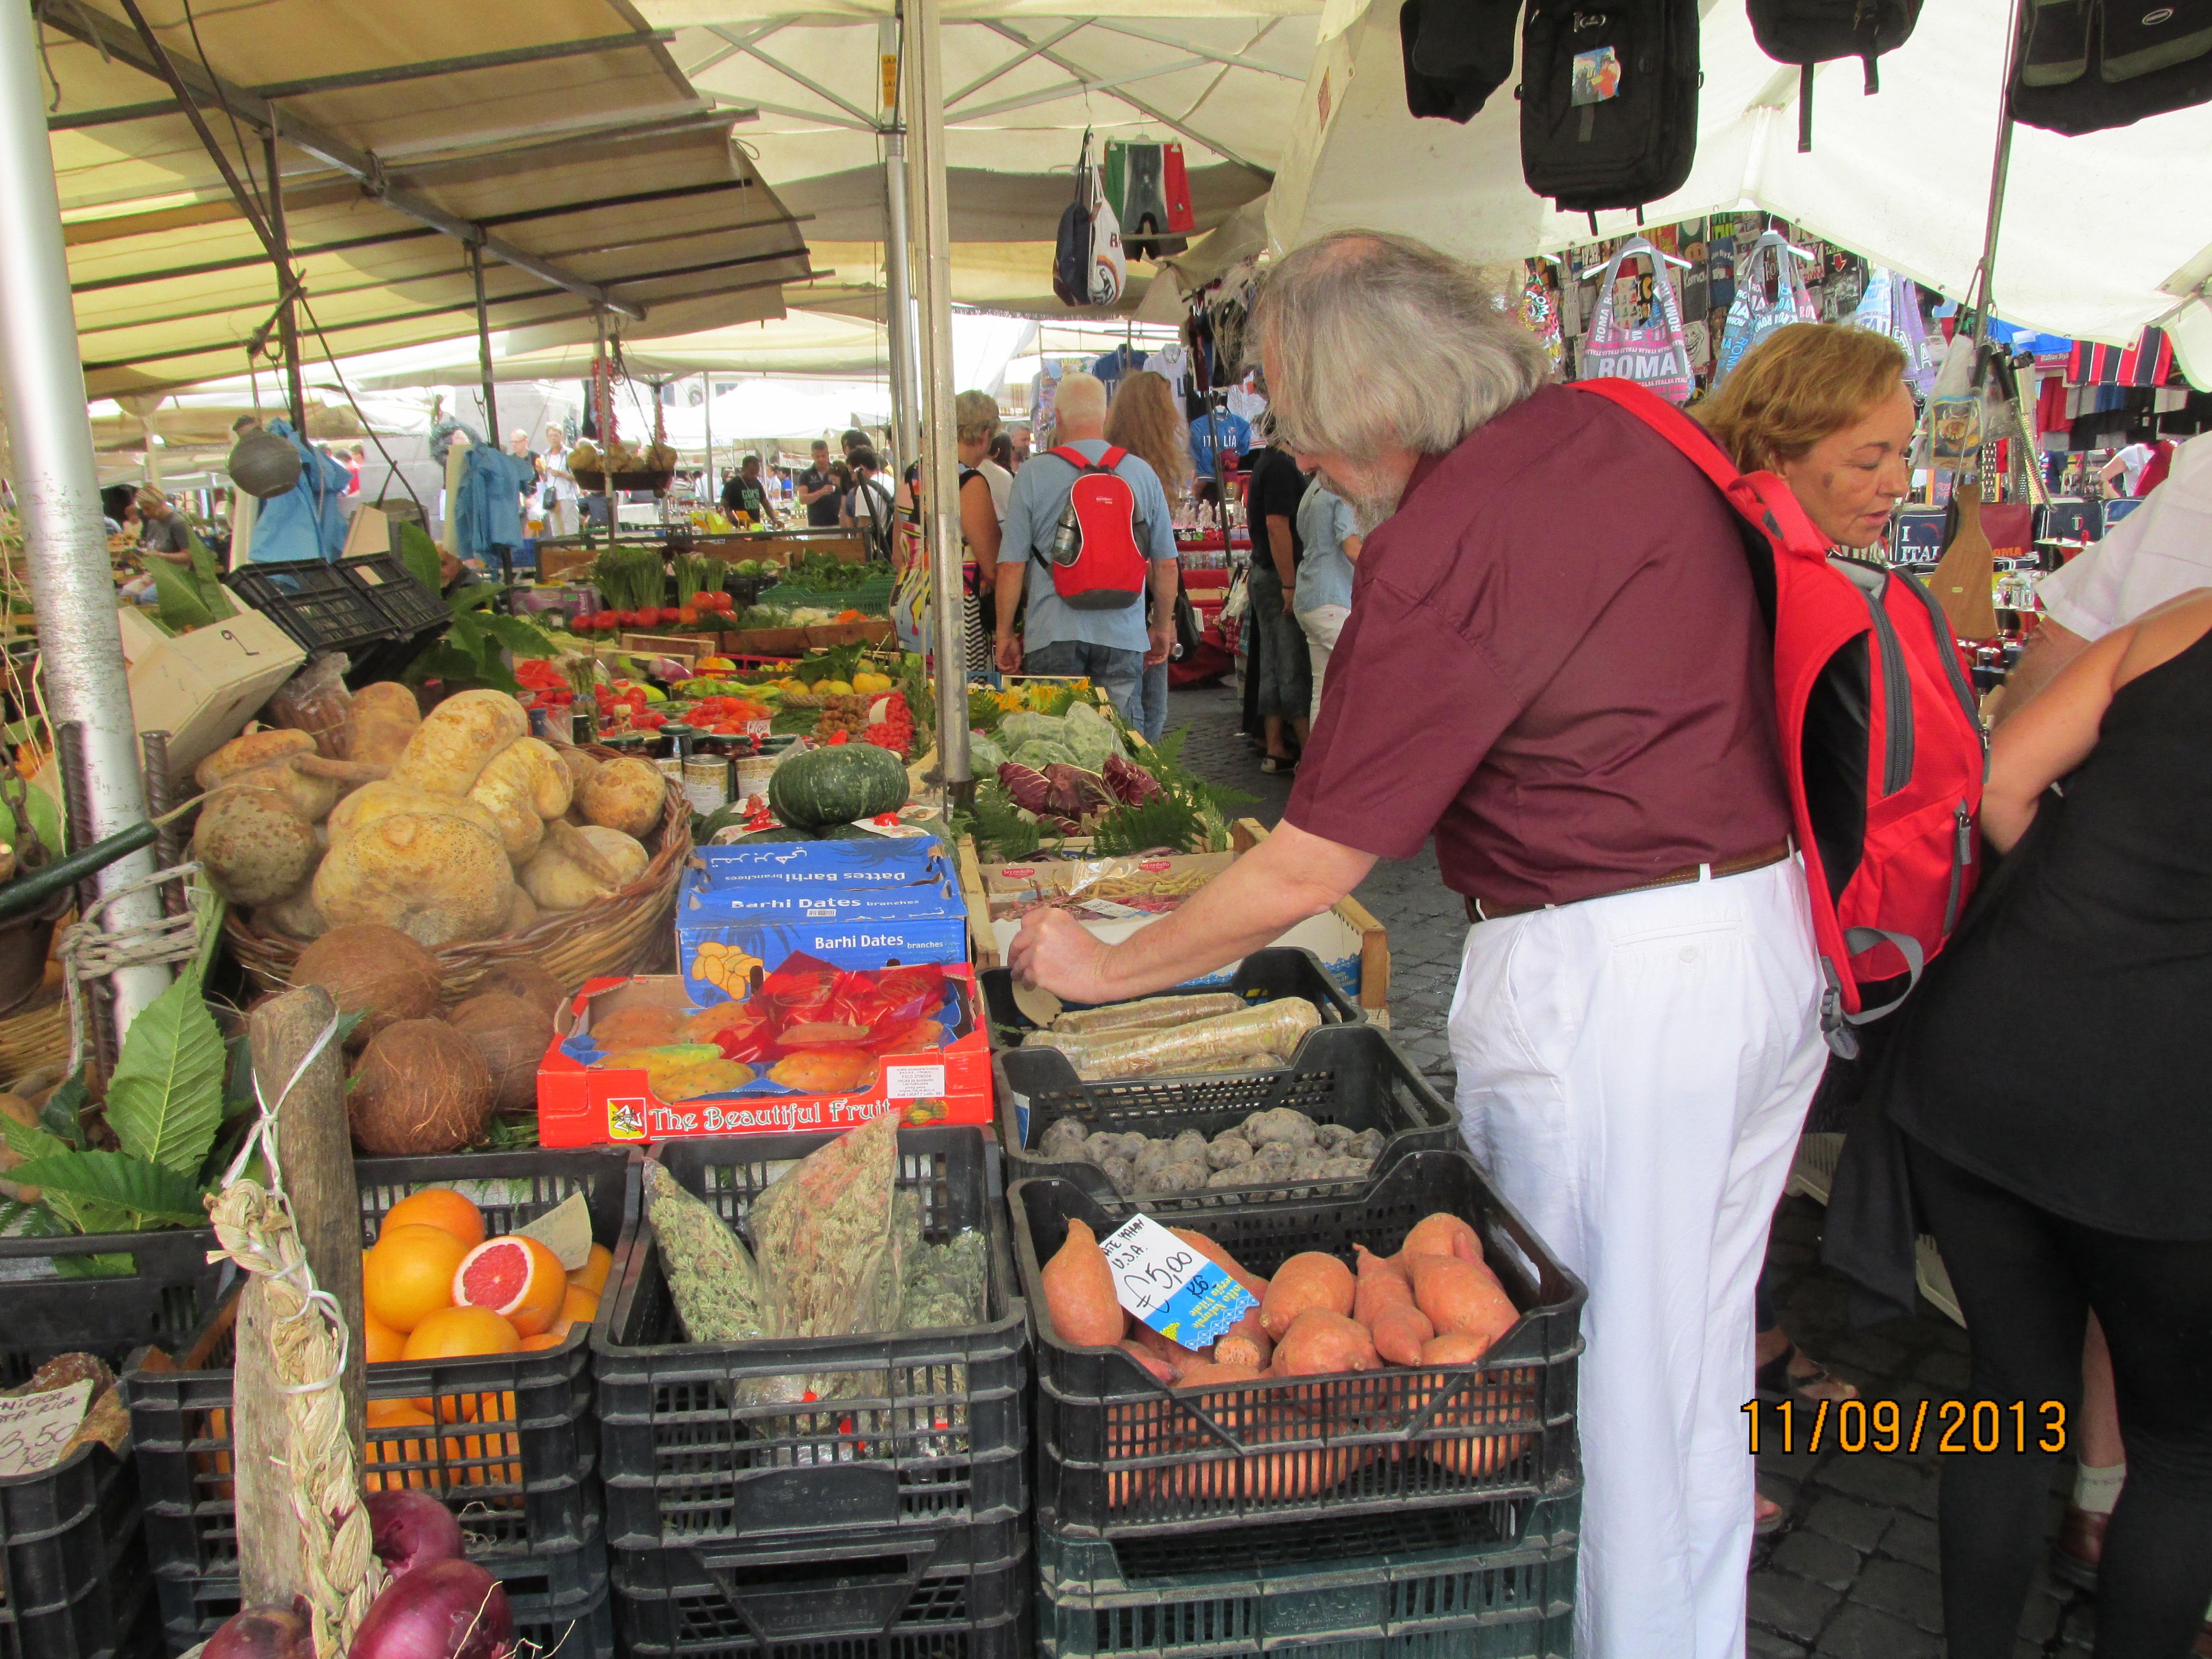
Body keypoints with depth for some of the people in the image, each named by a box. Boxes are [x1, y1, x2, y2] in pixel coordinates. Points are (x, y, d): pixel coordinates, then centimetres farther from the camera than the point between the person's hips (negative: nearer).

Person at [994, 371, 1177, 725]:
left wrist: (1005, 634, 8)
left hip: (1053, 633, -2)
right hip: (1123, 636, 2)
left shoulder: (1032, 474, -2)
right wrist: (1163, 628, 20)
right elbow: (1166, 564, 9)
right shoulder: (1142, 473, 5)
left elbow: (1012, 565, -2)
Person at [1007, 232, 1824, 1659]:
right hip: (1779, 928, 9)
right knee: (1702, 1335, 23)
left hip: (1605, 976, -9)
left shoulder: (1440, 548, -21)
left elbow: (1302, 877, -18)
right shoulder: (1632, 433, 5)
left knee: (1599, 1367, 11)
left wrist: (1104, 968, -5)